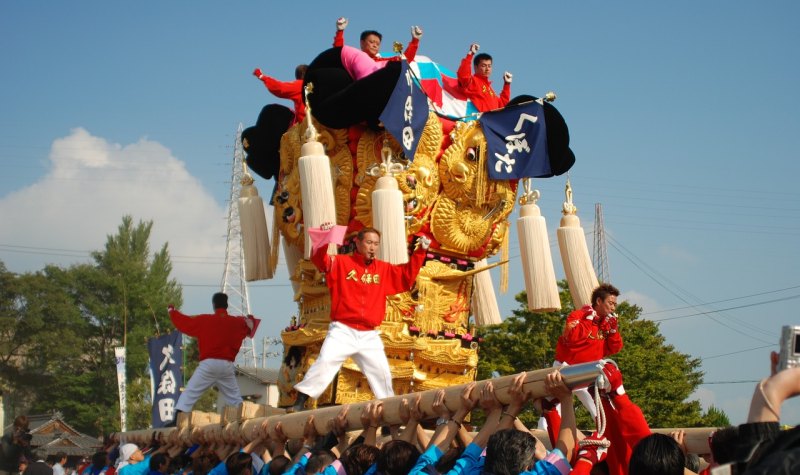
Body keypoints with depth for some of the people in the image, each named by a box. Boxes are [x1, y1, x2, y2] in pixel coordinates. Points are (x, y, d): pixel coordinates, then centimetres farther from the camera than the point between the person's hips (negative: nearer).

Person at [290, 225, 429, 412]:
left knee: (382, 373, 10)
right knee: (324, 363, -18)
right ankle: (299, 404, -16)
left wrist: (420, 252, 2)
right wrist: (324, 239, -33)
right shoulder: (341, 263, -1)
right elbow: (319, 259, -14)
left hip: (369, 335, 4)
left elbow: (407, 276, 14)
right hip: (342, 331, -4)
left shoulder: (384, 270, 12)